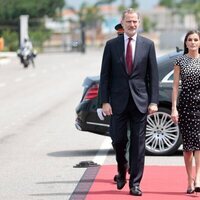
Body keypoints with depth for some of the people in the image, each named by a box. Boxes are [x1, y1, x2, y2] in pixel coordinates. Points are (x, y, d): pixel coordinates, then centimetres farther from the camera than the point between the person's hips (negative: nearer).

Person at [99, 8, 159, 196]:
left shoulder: (148, 45, 3)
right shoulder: (111, 45, 3)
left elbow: (153, 75, 3)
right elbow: (105, 75, 2)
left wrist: (154, 101, -4)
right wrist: (104, 101, -5)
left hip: (140, 101, 0)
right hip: (118, 101, 0)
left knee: (138, 143, 0)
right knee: (118, 140, 4)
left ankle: (135, 183, 6)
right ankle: (122, 172, 30)